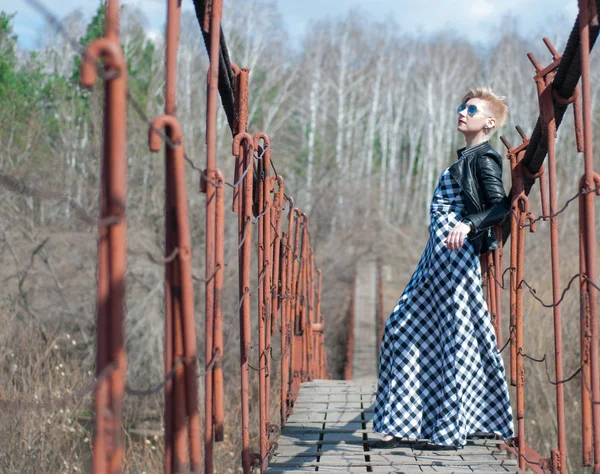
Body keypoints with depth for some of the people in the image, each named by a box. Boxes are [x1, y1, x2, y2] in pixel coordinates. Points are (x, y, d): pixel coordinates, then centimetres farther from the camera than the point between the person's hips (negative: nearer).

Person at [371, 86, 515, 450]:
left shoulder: (484, 158, -5)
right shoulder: (466, 158, 20)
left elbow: (502, 205, -17)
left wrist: (468, 225, -30)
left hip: (456, 253, -10)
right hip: (438, 256, 10)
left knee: (455, 337, -5)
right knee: (404, 330, 9)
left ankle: (451, 431, 2)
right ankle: (403, 424, 14)